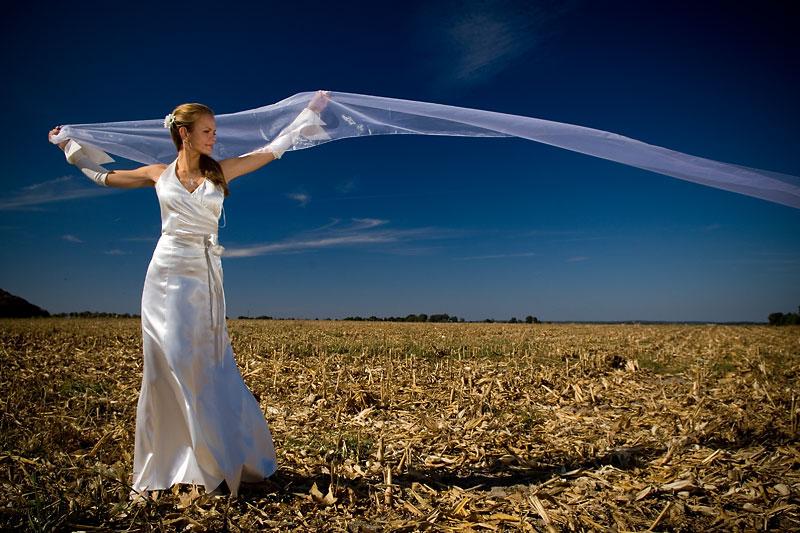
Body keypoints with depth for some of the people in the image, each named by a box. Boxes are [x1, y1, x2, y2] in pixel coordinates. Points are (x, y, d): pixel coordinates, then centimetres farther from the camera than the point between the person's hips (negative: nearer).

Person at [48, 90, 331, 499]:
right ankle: (154, 472, 11)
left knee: (208, 370, 2)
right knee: (167, 369, -1)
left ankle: (223, 464, 14)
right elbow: (105, 176, 22)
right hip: (167, 277, 0)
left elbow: (274, 149, 10)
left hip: (206, 279, 1)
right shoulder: (159, 175, 6)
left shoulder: (220, 172, 7)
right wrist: (69, 145, 29)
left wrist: (310, 112, 13)